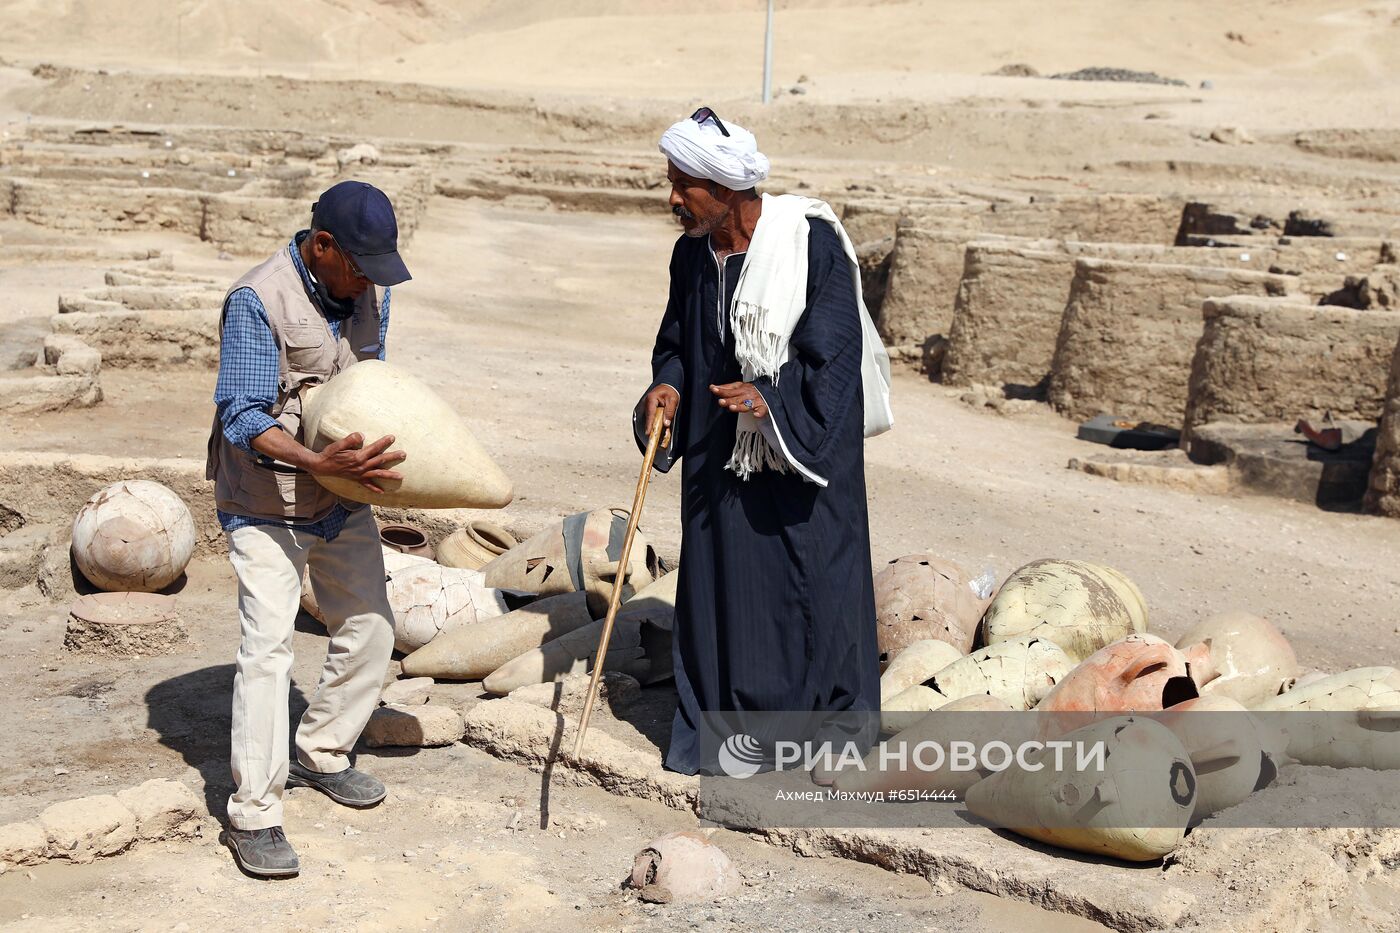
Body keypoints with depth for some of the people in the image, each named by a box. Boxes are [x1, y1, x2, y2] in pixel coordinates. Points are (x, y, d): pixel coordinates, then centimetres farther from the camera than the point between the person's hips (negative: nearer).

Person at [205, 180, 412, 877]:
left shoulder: (370, 295, 1)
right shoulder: (257, 300, -21)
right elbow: (241, 417, -25)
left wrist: (378, 453, -7)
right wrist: (318, 463, -41)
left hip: (342, 502, 7)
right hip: (265, 504, -7)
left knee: (370, 630, 11)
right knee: (268, 643, -14)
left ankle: (320, 754, 31)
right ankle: (254, 814, -8)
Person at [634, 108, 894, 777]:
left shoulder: (812, 245, -15)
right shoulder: (691, 254, 3)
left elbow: (834, 351, -17)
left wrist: (774, 399, -31)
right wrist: (667, 385, -7)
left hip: (806, 449, -5)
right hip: (720, 455, 5)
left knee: (812, 582, 2)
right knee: (719, 582, 7)